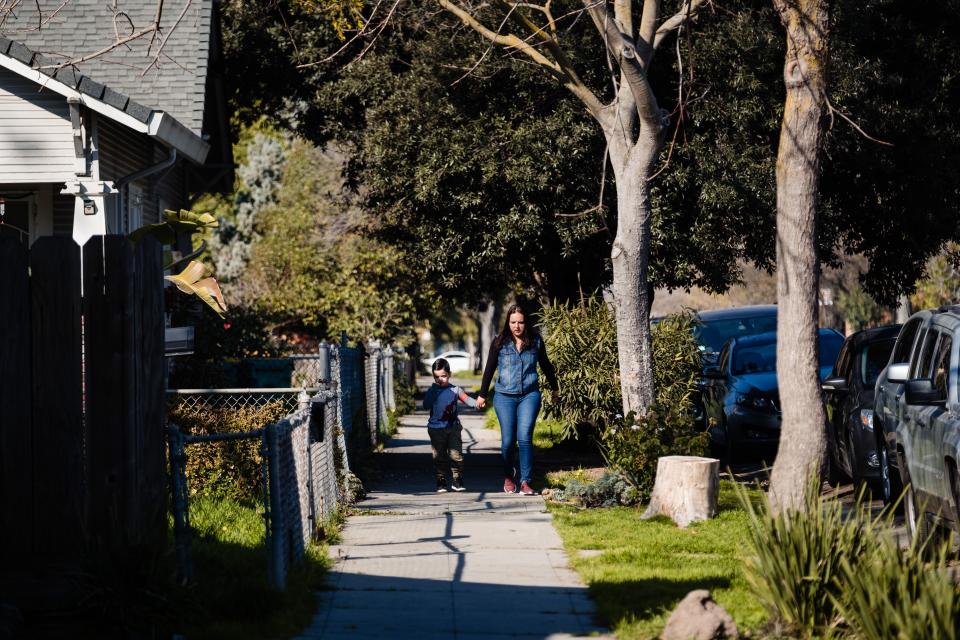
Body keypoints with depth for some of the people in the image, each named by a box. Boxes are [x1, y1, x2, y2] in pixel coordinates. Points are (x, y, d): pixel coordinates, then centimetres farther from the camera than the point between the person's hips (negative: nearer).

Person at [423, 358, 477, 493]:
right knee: (439, 457, 2)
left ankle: (457, 481, 7)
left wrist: (476, 403, -25)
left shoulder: (455, 390, 5)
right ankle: (441, 483, 8)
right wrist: (434, 389, -15)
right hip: (436, 429, 0)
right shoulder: (432, 391, 2)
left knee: (456, 455, -3)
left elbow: (466, 398, -5)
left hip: (453, 428, 0)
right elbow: (426, 406, -11)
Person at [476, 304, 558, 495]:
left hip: (529, 395, 0)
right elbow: (489, 369, 9)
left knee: (524, 437, -13)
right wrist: (482, 395, 13)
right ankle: (508, 477, 23)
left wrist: (554, 388, 27)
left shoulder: (535, 341, 3)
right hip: (505, 397, 0)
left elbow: (545, 365, 17)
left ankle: (525, 481, -9)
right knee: (508, 440, 0)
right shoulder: (500, 342, 1)